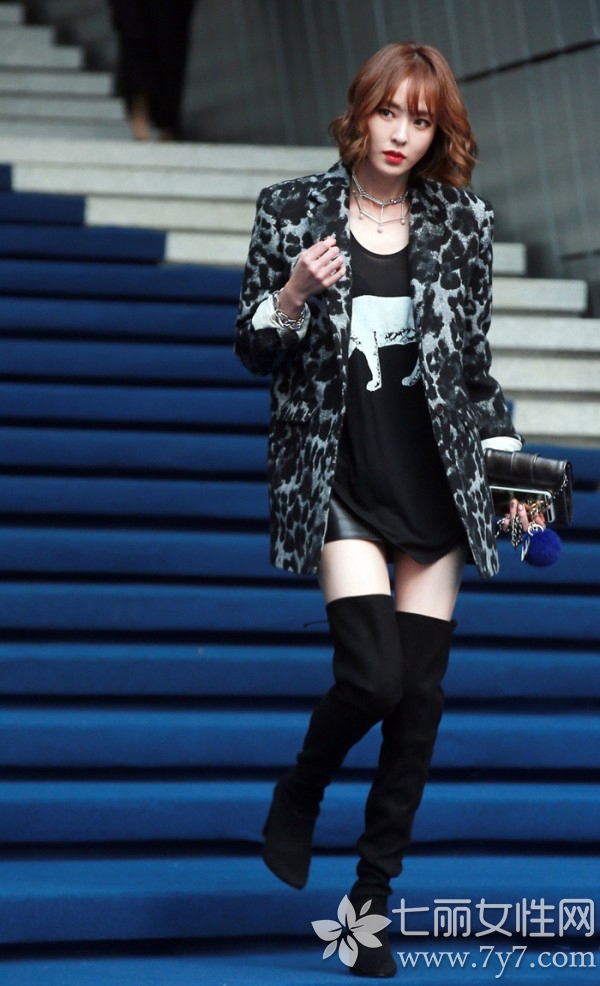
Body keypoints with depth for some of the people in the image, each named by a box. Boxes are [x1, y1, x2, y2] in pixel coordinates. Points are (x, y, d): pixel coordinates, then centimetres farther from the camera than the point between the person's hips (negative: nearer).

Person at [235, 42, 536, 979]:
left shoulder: (460, 223, 6)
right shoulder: (293, 210, 0)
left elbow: (475, 363, 13)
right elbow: (253, 350, 4)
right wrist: (293, 298, -16)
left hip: (435, 482, 3)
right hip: (340, 482, -3)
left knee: (421, 698, 0)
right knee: (373, 672, -17)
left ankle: (374, 894, 12)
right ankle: (297, 797, 15)